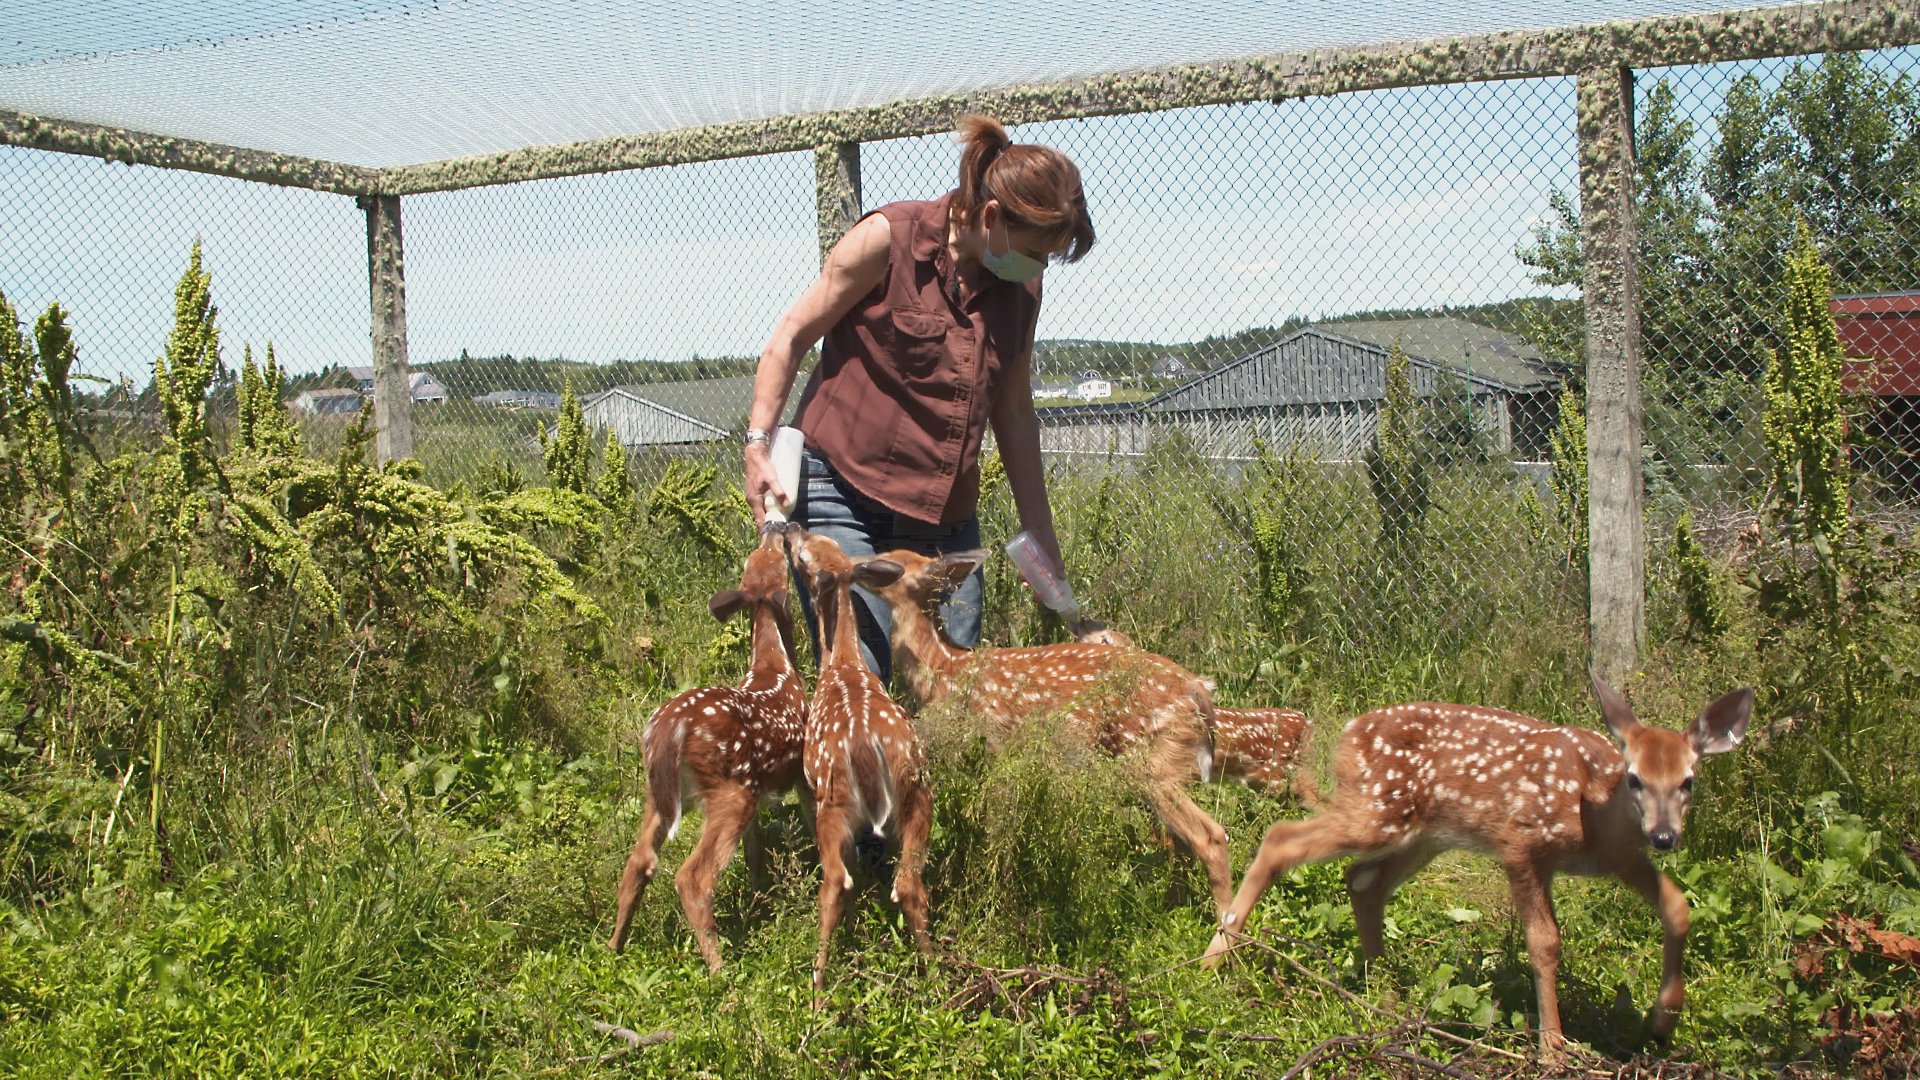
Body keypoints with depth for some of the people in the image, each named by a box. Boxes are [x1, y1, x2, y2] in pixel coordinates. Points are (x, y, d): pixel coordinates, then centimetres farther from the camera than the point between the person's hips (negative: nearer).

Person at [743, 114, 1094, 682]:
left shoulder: (1022, 286, 7)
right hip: (846, 499, -5)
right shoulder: (888, 238, -9)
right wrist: (758, 444, -12)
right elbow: (791, 337, -3)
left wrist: (1040, 532, 18)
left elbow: (1013, 411, 17)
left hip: (947, 515, 6)